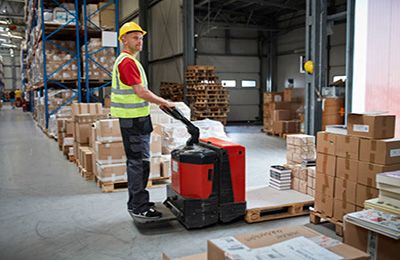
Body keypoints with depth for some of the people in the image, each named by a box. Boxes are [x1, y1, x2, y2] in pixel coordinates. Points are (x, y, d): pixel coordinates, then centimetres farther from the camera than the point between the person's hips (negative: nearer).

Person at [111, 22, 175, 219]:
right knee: (139, 162, -7)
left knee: (137, 161, 15)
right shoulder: (127, 61, -15)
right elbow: (141, 92, -20)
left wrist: (159, 102, 18)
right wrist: (164, 102, -10)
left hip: (137, 118, 11)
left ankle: (137, 202, 25)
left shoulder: (129, 60, 19)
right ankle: (138, 207, 0)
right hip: (133, 119, -11)